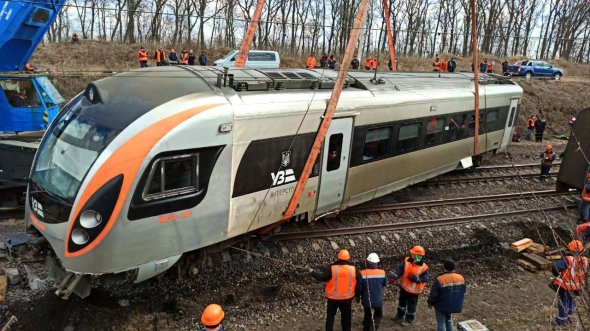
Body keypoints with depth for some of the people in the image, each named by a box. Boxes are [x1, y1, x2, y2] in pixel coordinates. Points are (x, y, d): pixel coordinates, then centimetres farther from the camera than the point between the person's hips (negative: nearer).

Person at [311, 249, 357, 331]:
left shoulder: (332, 269, -17)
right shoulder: (353, 269, -10)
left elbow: (322, 277, -13)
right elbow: (357, 283, 0)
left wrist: (313, 272, 3)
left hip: (333, 298, -1)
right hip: (347, 298, 2)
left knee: (330, 316, 16)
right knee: (346, 317, 19)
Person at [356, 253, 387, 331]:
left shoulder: (362, 273, -22)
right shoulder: (382, 273, -16)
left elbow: (359, 287, -12)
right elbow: (385, 284, 3)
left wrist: (357, 297, 6)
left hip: (367, 300, 0)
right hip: (378, 300, 0)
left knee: (367, 315, 23)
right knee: (378, 315, 24)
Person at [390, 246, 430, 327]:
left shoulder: (423, 267, -23)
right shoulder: (407, 261, -12)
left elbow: (425, 279, -21)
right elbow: (400, 269, -13)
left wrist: (414, 278, -30)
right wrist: (394, 277, -26)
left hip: (413, 290, -5)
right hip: (404, 287, 5)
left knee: (411, 305, 12)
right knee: (402, 302, 26)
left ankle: (409, 319, 34)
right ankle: (400, 315, 48)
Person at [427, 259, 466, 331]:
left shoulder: (440, 280, -25)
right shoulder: (461, 278, -8)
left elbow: (433, 294, -17)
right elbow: (463, 291, 8)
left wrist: (430, 303, 1)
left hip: (442, 305, -5)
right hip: (455, 305, 6)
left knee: (441, 322, 9)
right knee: (448, 319, 28)